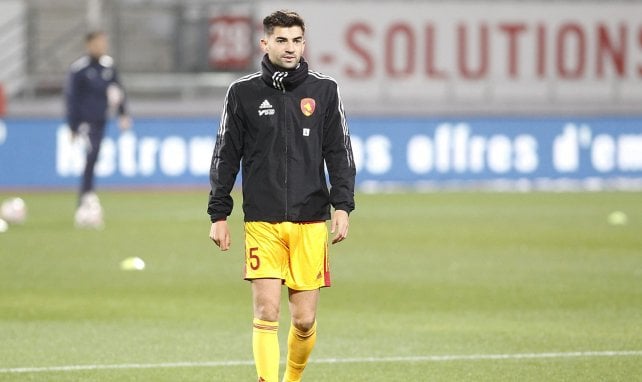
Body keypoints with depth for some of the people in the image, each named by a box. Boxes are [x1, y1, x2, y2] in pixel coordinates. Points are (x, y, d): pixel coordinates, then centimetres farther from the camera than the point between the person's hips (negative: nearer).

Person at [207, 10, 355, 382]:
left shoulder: (324, 90, 6)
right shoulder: (243, 93, 4)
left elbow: (340, 153, 8)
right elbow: (226, 156, 7)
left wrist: (343, 206, -3)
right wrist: (218, 215, 3)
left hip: (311, 222, 1)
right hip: (262, 222, -1)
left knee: (305, 320, 2)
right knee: (266, 314, -10)